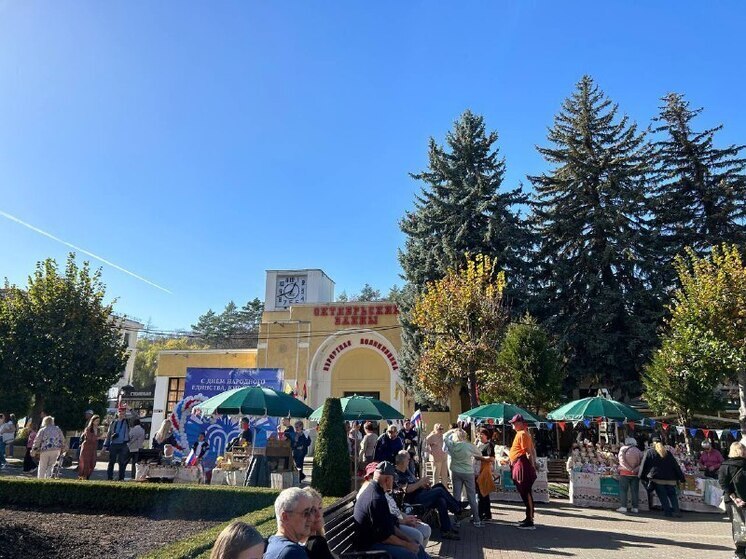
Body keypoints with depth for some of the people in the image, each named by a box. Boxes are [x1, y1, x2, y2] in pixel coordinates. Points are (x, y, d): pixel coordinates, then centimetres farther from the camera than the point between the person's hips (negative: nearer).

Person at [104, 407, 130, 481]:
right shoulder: (113, 423, 13)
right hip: (113, 445, 1)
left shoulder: (127, 422, 7)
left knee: (122, 462, 0)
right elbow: (108, 434, 13)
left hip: (123, 445, -1)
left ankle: (121, 478, 5)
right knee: (111, 462, 4)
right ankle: (109, 478, 10)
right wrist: (106, 445, 7)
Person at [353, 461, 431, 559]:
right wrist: (407, 545, -11)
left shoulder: (372, 491, 8)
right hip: (369, 546, -10)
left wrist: (408, 539, 7)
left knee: (417, 546, 7)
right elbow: (384, 536, -23)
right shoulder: (377, 499, -25)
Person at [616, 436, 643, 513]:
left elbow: (622, 460, -11)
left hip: (625, 473, -3)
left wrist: (630, 469, -12)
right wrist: (636, 469, -8)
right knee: (635, 491, 9)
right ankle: (635, 508, 10)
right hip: (635, 474, 3)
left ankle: (623, 507, -2)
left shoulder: (623, 449, 0)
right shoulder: (639, 451, 8)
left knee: (623, 490, 2)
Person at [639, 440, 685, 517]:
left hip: (657, 479, -3)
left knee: (662, 496, 2)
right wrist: (682, 478, 14)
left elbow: (644, 466, 6)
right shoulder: (668, 453, 15)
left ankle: (667, 511, -3)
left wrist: (643, 477, 13)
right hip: (670, 479, 3)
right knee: (672, 495, 10)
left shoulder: (649, 453, 7)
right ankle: (676, 511, -1)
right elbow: (676, 466, 13)